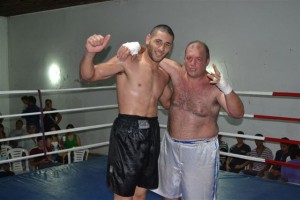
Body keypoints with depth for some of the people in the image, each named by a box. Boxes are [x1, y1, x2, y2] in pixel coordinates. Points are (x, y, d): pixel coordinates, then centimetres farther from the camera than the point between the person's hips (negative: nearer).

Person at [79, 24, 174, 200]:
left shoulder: (164, 75, 12)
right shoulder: (128, 62, -8)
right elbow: (88, 75, -14)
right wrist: (90, 53, -35)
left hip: (152, 132, 7)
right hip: (128, 132, -6)